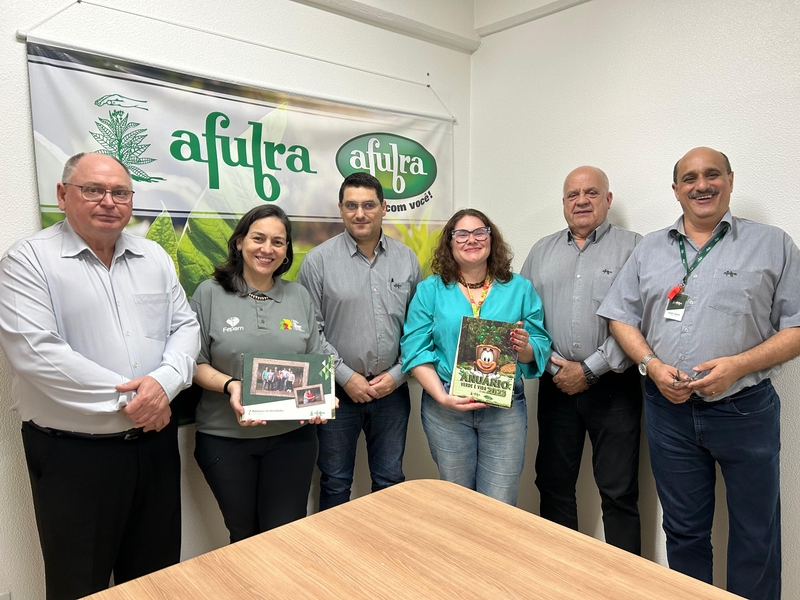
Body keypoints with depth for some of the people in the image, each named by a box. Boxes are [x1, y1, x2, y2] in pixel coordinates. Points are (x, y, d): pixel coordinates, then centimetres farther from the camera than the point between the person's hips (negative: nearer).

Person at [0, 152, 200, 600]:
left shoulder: (154, 257, 7)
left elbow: (185, 326, 5)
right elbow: (36, 352, -18)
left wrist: (164, 382, -15)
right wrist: (127, 399, -18)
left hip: (156, 441, 5)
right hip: (72, 452, -4)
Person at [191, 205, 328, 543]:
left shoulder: (299, 296, 7)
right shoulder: (210, 293, -1)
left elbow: (317, 360, 9)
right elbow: (195, 362, -1)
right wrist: (230, 385, -19)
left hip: (291, 435, 2)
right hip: (225, 438, -1)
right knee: (244, 534, 14)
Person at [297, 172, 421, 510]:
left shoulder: (406, 260, 3)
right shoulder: (319, 260, -6)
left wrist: (397, 374, -4)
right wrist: (346, 376, -11)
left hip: (392, 390, 3)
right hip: (338, 391, -2)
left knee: (390, 481, 17)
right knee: (335, 484, 13)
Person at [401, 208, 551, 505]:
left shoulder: (519, 288, 6)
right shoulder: (430, 290, 3)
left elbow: (541, 348, 5)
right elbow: (416, 351, -4)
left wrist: (525, 348, -18)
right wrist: (443, 397, -15)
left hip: (505, 406, 1)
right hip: (446, 407, 0)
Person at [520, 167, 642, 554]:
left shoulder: (632, 247, -1)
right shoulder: (542, 252, 12)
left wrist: (590, 370, -12)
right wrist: (554, 364, -5)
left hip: (613, 386, -3)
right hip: (555, 384, 4)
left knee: (619, 492, 4)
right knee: (553, 485, 13)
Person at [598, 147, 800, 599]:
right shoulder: (650, 248, 9)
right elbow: (621, 316, 8)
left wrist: (737, 365, -17)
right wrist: (652, 365, -8)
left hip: (745, 409, -2)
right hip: (669, 409, 2)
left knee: (755, 537, 11)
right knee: (684, 530, 16)